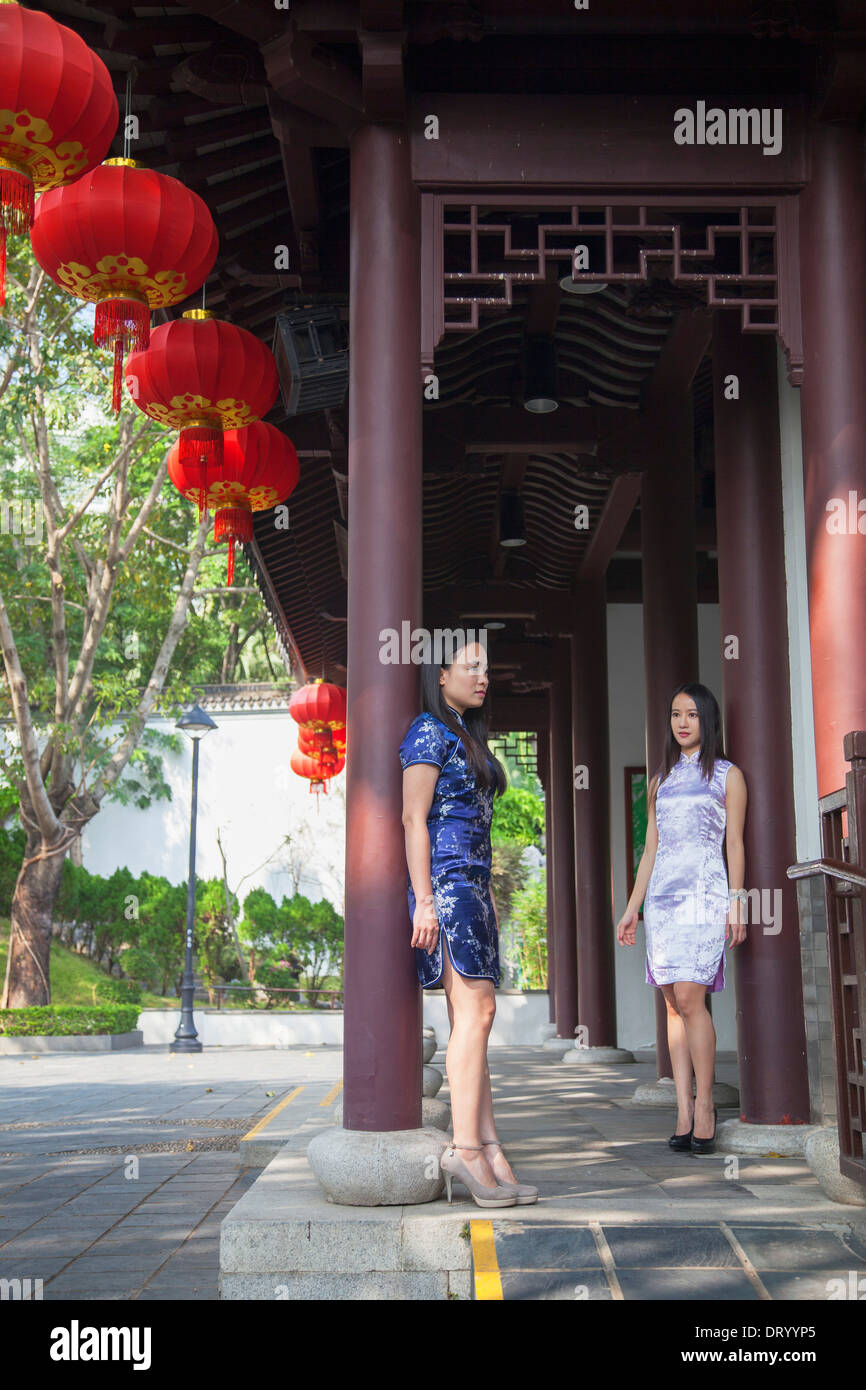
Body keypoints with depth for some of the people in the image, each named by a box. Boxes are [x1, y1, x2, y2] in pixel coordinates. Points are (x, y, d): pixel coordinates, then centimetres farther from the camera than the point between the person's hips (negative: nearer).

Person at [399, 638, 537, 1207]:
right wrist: (425, 899, -19)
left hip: (472, 886, 9)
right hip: (445, 882, -9)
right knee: (475, 1009, -13)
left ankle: (488, 1150, 4)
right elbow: (414, 818, -12)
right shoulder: (429, 732, -5)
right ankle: (466, 1148, -12)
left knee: (471, 1018, 4)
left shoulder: (468, 736, 23)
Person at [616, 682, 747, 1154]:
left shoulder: (727, 775, 7)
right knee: (673, 1003, -1)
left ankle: (705, 1106, -7)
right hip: (661, 894, 5)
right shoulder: (661, 781, 20)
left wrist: (736, 901, -8)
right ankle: (684, 1113, -2)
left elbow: (735, 844, 2)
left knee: (689, 997, -16)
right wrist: (631, 909, 15)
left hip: (704, 893, -5)